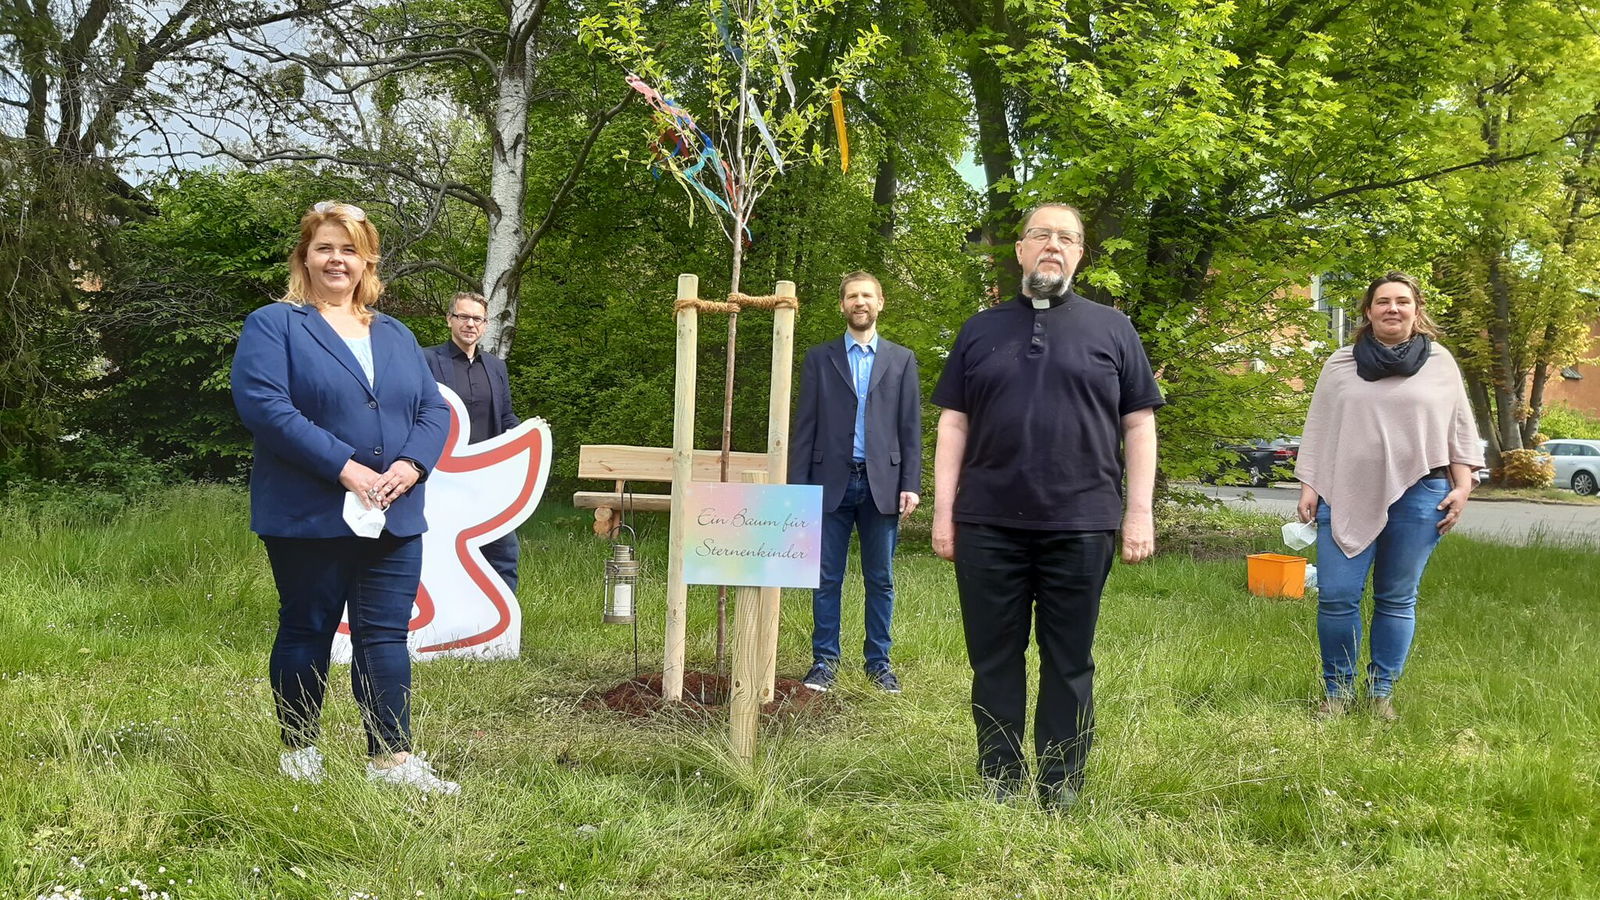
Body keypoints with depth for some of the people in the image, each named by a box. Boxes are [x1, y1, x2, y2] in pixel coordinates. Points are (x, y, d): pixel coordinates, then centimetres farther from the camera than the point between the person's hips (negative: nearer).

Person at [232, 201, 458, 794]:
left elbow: (435, 410, 11)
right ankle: (299, 753, 19)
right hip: (308, 518, -4)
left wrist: (411, 464, -11)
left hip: (394, 518, 4)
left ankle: (392, 760, 8)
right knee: (306, 633, 6)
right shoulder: (273, 326, 0)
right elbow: (263, 405, -15)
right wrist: (345, 468, -20)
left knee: (386, 636, 4)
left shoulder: (396, 336, 17)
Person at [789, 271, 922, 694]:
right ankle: (825, 660, 12)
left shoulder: (902, 360, 11)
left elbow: (910, 428, 7)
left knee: (880, 580, 5)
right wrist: (797, 485, -1)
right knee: (826, 579, 3)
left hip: (882, 483, 0)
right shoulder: (819, 358, 9)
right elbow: (805, 426, 6)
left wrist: (910, 484, -2)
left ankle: (878, 661, 15)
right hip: (831, 483, 0)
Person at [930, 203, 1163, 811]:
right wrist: (943, 512, 3)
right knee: (993, 662, 7)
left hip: (1080, 527, -1)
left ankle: (1061, 790, 15)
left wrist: (1139, 513, -2)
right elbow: (954, 424, 10)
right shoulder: (981, 330, 12)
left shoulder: (1111, 329, 9)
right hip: (988, 527, 1)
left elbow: (1138, 425, 6)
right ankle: (998, 784, 17)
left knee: (1069, 665, 6)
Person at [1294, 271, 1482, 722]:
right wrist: (1308, 487, 5)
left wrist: (1462, 486, 2)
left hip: (1418, 496, 0)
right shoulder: (1340, 364, 9)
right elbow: (1318, 429, 10)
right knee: (1336, 597, -5)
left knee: (1397, 600, 5)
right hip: (1348, 495, 0)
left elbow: (1460, 428, 10)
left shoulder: (1440, 362, 8)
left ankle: (1382, 693, 15)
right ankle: (1337, 691, 9)